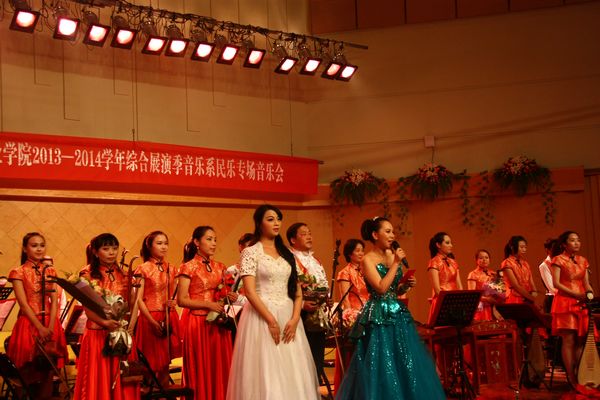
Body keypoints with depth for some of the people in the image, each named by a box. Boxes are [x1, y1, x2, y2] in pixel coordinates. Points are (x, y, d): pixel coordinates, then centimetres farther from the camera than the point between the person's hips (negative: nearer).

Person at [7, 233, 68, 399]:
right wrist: (40, 327, -15)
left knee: (48, 371, 3)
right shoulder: (18, 272, -2)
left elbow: (54, 301, 3)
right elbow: (23, 303, -9)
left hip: (50, 324, 3)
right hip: (29, 323, -3)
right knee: (28, 373, -1)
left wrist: (50, 327, -11)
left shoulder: (50, 271, 9)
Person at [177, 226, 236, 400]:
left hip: (219, 323, 5)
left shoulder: (219, 267, 11)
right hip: (199, 323, -5)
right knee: (201, 370, -1)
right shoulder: (189, 267, -5)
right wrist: (208, 304, -16)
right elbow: (181, 300, -10)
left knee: (220, 369, 5)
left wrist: (229, 298, -2)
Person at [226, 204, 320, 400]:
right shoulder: (250, 252, -3)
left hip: (288, 317, 5)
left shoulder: (287, 254, 13)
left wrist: (294, 319, -5)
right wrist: (271, 320, -16)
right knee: (266, 374, -5)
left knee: (292, 372, 5)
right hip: (262, 316, -5)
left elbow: (297, 290, 9)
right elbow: (250, 292, -11)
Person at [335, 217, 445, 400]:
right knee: (383, 366, -2)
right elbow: (381, 288, -21)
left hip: (398, 314, 7)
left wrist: (406, 285, -1)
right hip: (379, 318, -7)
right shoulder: (368, 259, -9)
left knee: (406, 362, 8)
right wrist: (396, 263, -16)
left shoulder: (392, 256, 11)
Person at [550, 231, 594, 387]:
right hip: (565, 302, -5)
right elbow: (556, 283, -9)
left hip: (582, 303, 5)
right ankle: (572, 378, -6)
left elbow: (586, 283, 14)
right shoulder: (558, 260, 0)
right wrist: (576, 295, -16)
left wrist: (590, 293, -8)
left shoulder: (583, 261, 16)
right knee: (569, 340, -7)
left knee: (581, 340, 1)